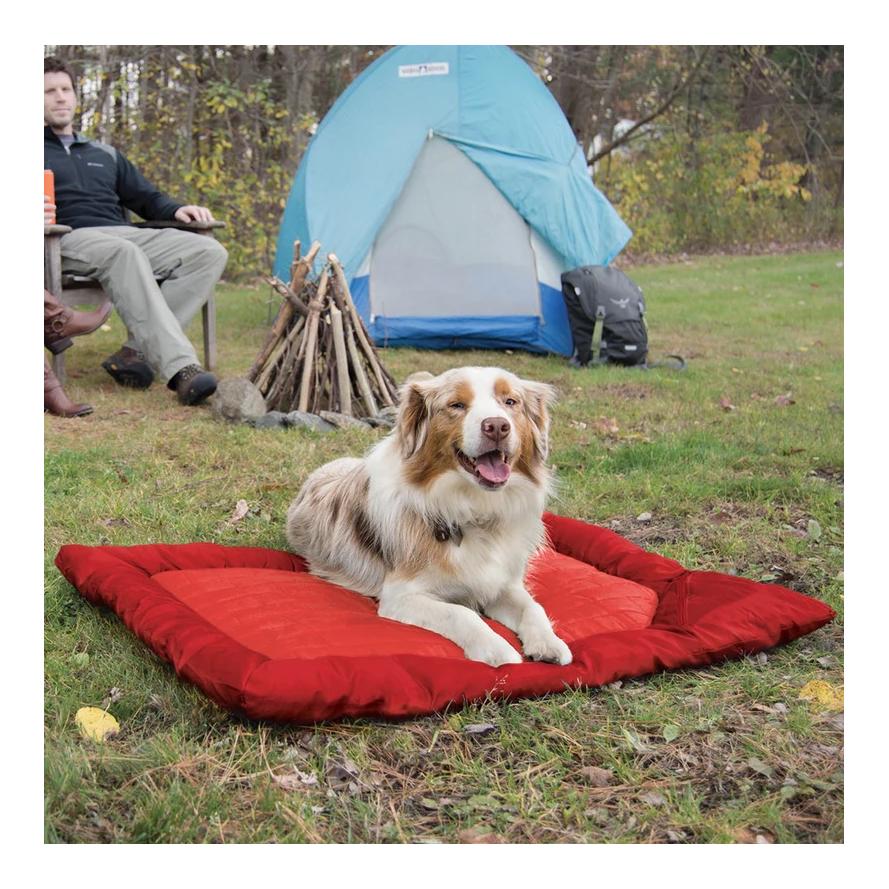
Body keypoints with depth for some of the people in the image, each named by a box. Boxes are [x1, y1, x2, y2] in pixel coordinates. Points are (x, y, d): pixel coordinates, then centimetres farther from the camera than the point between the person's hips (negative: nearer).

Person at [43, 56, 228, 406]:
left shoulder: (105, 154, 29)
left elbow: (147, 198, 28)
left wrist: (176, 209, 5)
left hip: (125, 235, 6)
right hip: (70, 241, -6)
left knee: (209, 252, -17)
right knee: (124, 253, -40)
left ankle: (138, 351, -28)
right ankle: (180, 367, -50)